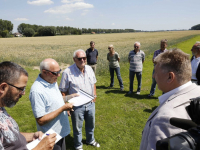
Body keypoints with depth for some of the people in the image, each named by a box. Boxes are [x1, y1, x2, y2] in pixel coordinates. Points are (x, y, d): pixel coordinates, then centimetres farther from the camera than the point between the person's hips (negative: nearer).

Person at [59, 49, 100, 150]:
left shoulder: (89, 69, -2)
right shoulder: (68, 72, -19)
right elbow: (63, 92, -14)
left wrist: (95, 95, 9)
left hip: (90, 104, 5)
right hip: (77, 106, -5)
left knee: (91, 125, 25)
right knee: (77, 128, 16)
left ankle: (90, 140, 53)